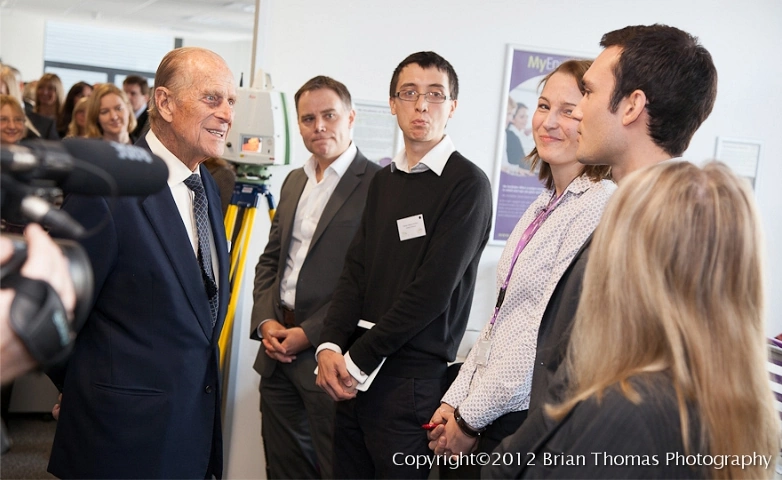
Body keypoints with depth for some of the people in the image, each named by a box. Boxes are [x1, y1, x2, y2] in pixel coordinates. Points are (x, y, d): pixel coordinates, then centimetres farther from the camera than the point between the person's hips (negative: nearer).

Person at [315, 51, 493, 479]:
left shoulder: (467, 183, -8)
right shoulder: (382, 180, 14)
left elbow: (433, 289, -15)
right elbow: (355, 270, 9)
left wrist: (359, 359, -11)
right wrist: (330, 345, -6)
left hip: (413, 377, -6)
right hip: (354, 375, 6)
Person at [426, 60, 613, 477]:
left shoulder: (597, 206, -17)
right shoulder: (544, 205, 11)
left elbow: (548, 332, -19)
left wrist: (470, 416, -11)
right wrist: (456, 399, 6)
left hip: (531, 416, -7)